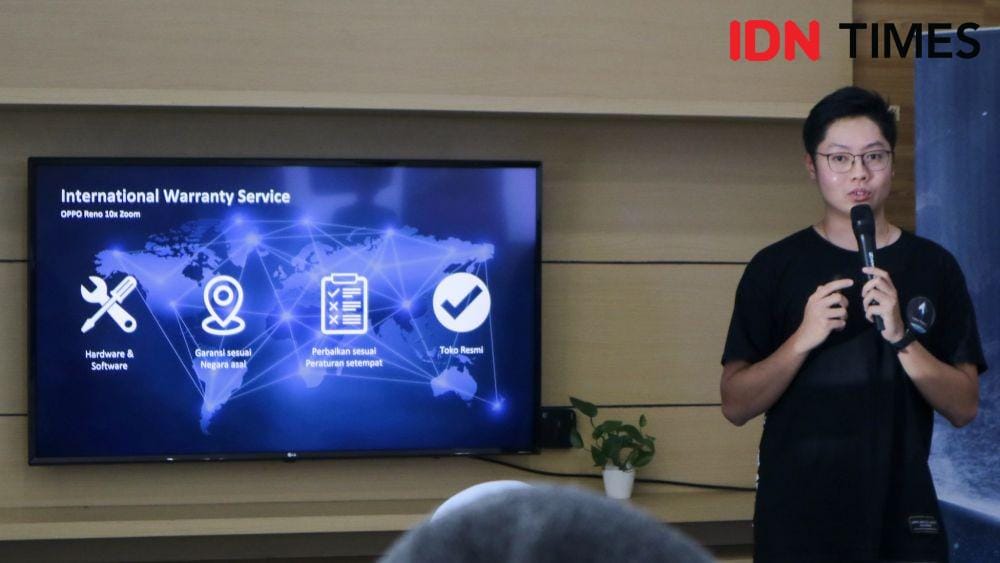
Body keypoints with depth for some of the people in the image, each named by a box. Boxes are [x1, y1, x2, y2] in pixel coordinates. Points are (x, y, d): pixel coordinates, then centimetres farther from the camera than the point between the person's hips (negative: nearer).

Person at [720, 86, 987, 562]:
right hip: (795, 519, -1)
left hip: (900, 511, 1)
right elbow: (735, 406, -4)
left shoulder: (934, 267, 2)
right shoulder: (774, 268, -1)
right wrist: (804, 339, -19)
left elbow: (964, 408, -3)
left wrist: (901, 337, -18)